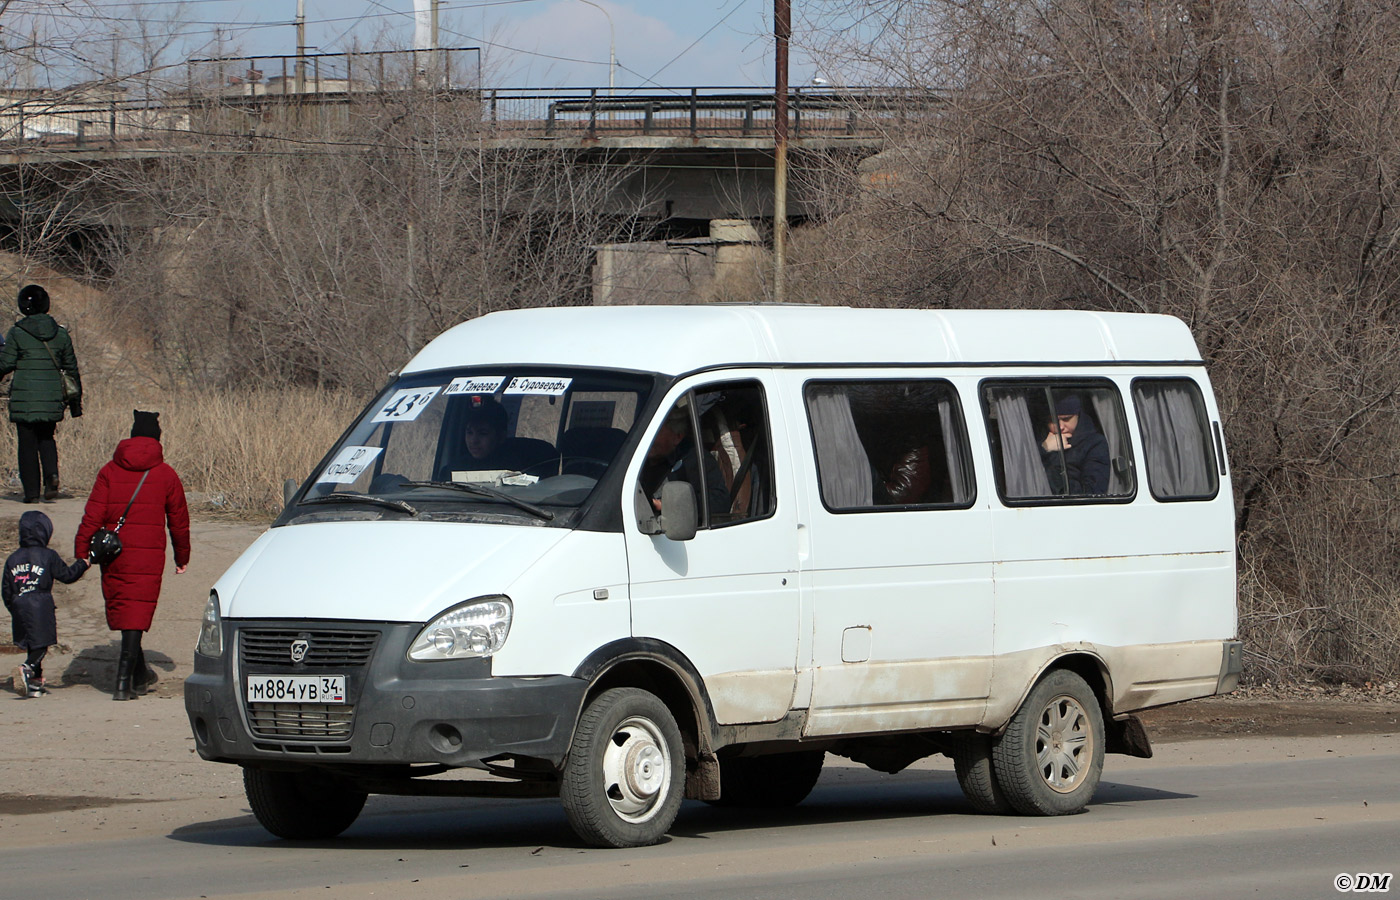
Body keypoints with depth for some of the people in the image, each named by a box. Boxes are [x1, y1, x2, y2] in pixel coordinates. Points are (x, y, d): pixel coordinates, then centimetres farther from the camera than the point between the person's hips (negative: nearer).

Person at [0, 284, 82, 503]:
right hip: (52, 398, 3)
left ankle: (32, 491, 3)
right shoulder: (60, 333, 4)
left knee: (27, 444, 5)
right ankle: (51, 473, -7)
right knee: (46, 438, 19)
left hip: (24, 398, -3)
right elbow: (71, 368, 9)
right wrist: (75, 400, 18)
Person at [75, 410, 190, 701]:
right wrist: (182, 557, 21)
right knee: (136, 619, -4)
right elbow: (179, 521, 9)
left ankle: (139, 676, 29)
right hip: (149, 557, -2)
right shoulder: (165, 474, 2)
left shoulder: (110, 471, 3)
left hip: (113, 556, 2)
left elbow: (92, 516, -3)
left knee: (120, 611, 16)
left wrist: (82, 553, -2)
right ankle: (124, 681, -15)